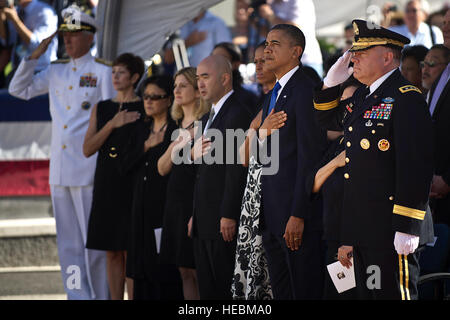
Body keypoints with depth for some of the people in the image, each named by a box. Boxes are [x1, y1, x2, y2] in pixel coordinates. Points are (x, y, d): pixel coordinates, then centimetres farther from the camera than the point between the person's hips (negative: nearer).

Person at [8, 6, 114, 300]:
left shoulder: (102, 72, -1)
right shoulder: (56, 72, 14)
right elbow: (19, 89, 17)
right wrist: (36, 55, 9)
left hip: (88, 169, -6)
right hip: (60, 170, 6)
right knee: (68, 243, 7)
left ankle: (100, 296, 3)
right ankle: (78, 297, 12)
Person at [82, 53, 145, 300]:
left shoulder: (144, 109, -1)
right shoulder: (101, 109, 12)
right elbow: (87, 149, 3)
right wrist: (112, 124, -7)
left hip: (132, 186, -5)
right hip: (106, 186, 5)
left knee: (130, 251, -7)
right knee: (112, 252, 6)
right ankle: (115, 298, 11)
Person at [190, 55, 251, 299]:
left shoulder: (237, 115, -11)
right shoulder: (208, 118, 20)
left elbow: (237, 168, -17)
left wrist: (228, 216, -21)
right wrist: (195, 215, 18)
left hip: (223, 223, -10)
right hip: (203, 221, 10)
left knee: (226, 289, -8)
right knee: (207, 288, 9)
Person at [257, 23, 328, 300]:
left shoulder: (305, 91, -12)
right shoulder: (273, 95, 18)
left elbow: (309, 157, -18)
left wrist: (298, 215, -20)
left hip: (298, 216, -10)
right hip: (272, 215, 10)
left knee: (305, 292, -7)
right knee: (281, 291, 12)